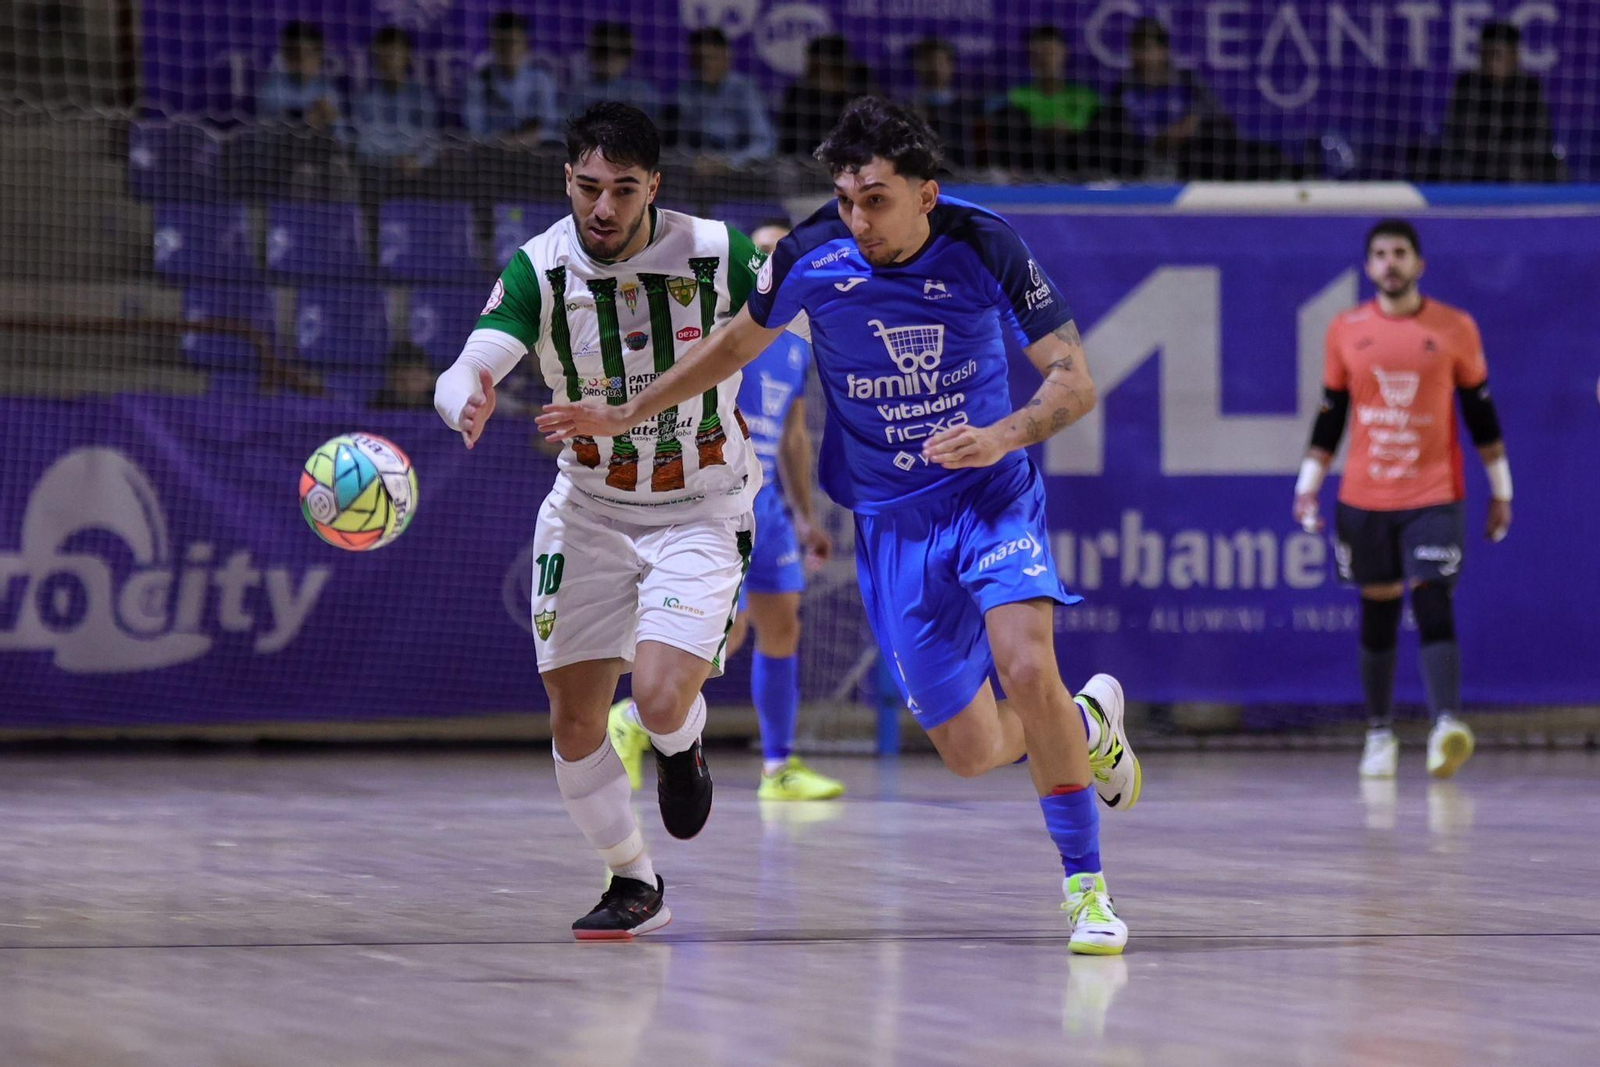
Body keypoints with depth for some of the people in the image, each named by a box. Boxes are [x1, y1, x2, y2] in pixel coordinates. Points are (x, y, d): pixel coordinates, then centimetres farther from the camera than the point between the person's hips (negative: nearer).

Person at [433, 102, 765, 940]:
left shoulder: (716, 254, -17)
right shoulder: (540, 269, -15)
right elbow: (464, 373, -27)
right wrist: (467, 404, -50)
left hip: (700, 514, -2)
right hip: (589, 510, 2)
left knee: (660, 698, -21)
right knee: (574, 720, 1)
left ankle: (681, 749, 18)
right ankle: (634, 885, 24)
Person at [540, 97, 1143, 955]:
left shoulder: (984, 249, -14)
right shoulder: (811, 258, -9)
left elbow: (1074, 380, -9)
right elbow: (738, 344, 11)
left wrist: (1004, 436, -27)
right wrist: (624, 415, 11)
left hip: (993, 496, -2)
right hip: (891, 521, 2)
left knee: (1026, 667, -28)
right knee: (971, 751, -1)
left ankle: (1086, 886, -10)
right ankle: (1087, 724, 35)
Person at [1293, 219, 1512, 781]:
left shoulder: (1456, 329, 1)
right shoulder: (1346, 331, 5)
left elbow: (1480, 412, 7)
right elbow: (1330, 415, 11)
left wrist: (1501, 490, 8)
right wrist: (1309, 485, 5)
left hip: (1434, 496, -2)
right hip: (1364, 498, 2)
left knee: (1433, 607, -14)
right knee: (1378, 613, 7)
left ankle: (1446, 725, -25)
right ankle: (1379, 735, 17)